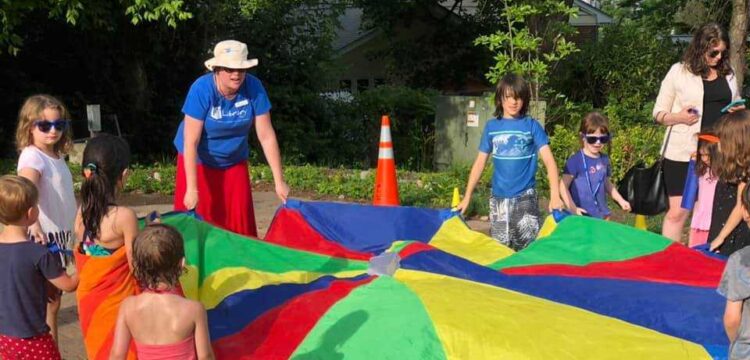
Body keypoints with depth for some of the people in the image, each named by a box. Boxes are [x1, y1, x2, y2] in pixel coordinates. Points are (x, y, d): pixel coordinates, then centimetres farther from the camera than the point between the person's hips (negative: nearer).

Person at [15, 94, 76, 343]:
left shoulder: (57, 156, 10)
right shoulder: (32, 156, -15)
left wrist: (71, 235, 19)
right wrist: (33, 223, -48)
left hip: (61, 234, 8)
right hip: (44, 237, -8)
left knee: (53, 299, 15)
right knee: (48, 302, -2)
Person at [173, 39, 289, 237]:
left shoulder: (253, 88, -18)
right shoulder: (202, 89, -26)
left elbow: (267, 136, -14)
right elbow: (191, 142, -26)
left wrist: (279, 181, -16)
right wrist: (192, 188, -31)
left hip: (234, 161, 3)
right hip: (198, 162, -3)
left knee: (241, 222, 2)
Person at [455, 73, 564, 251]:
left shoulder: (532, 125, -2)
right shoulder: (491, 127, 5)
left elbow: (549, 160, -9)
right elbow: (480, 162, 8)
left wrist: (555, 196, -22)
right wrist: (467, 197, 5)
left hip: (525, 198, -2)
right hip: (498, 199, 2)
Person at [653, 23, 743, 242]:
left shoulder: (728, 74, 11)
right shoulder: (679, 71, -1)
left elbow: (735, 107, 25)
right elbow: (658, 113, 2)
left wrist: (739, 112, 1)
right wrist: (678, 117, -18)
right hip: (683, 153, -4)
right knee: (678, 212, -1)